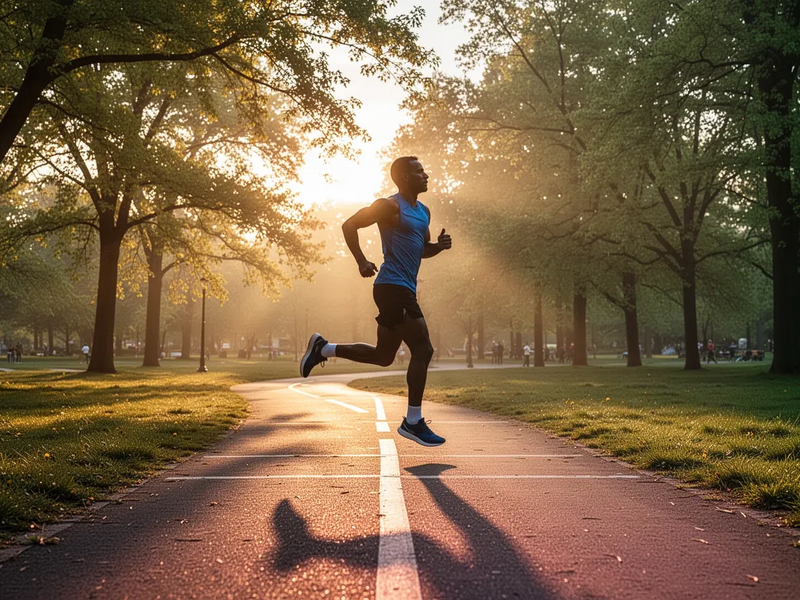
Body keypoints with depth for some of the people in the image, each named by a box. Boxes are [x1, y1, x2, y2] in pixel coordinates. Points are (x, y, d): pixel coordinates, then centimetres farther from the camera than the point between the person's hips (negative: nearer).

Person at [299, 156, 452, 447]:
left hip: (403, 290, 10)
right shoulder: (390, 206, -9)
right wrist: (362, 262, -18)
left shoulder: (423, 211, 18)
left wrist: (440, 245, 5)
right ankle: (413, 422, -4)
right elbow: (349, 225, -10)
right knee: (423, 350, -11)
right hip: (393, 287, -10)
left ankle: (323, 348, 27)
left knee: (383, 357, 16)